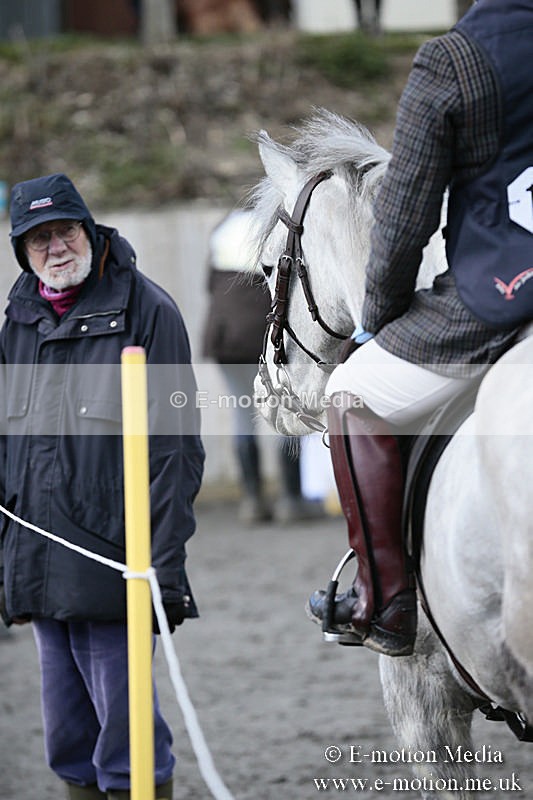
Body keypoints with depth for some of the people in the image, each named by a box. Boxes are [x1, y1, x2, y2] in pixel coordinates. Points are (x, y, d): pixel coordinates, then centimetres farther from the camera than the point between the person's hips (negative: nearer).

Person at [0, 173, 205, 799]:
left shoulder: (144, 309, -5)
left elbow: (174, 447, -8)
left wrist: (164, 565, -15)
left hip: (108, 559, -6)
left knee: (124, 719, -6)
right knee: (66, 736, 11)